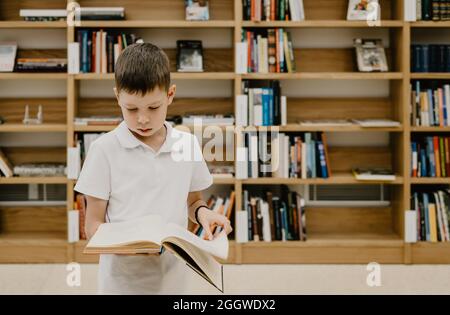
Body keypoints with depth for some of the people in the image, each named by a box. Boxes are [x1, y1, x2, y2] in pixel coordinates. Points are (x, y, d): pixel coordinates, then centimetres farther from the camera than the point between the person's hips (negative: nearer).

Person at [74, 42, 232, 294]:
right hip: (123, 280, -3)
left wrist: (203, 213, -9)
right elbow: (94, 225, -7)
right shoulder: (104, 149, -9)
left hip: (172, 278, 3)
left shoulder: (189, 144, 0)